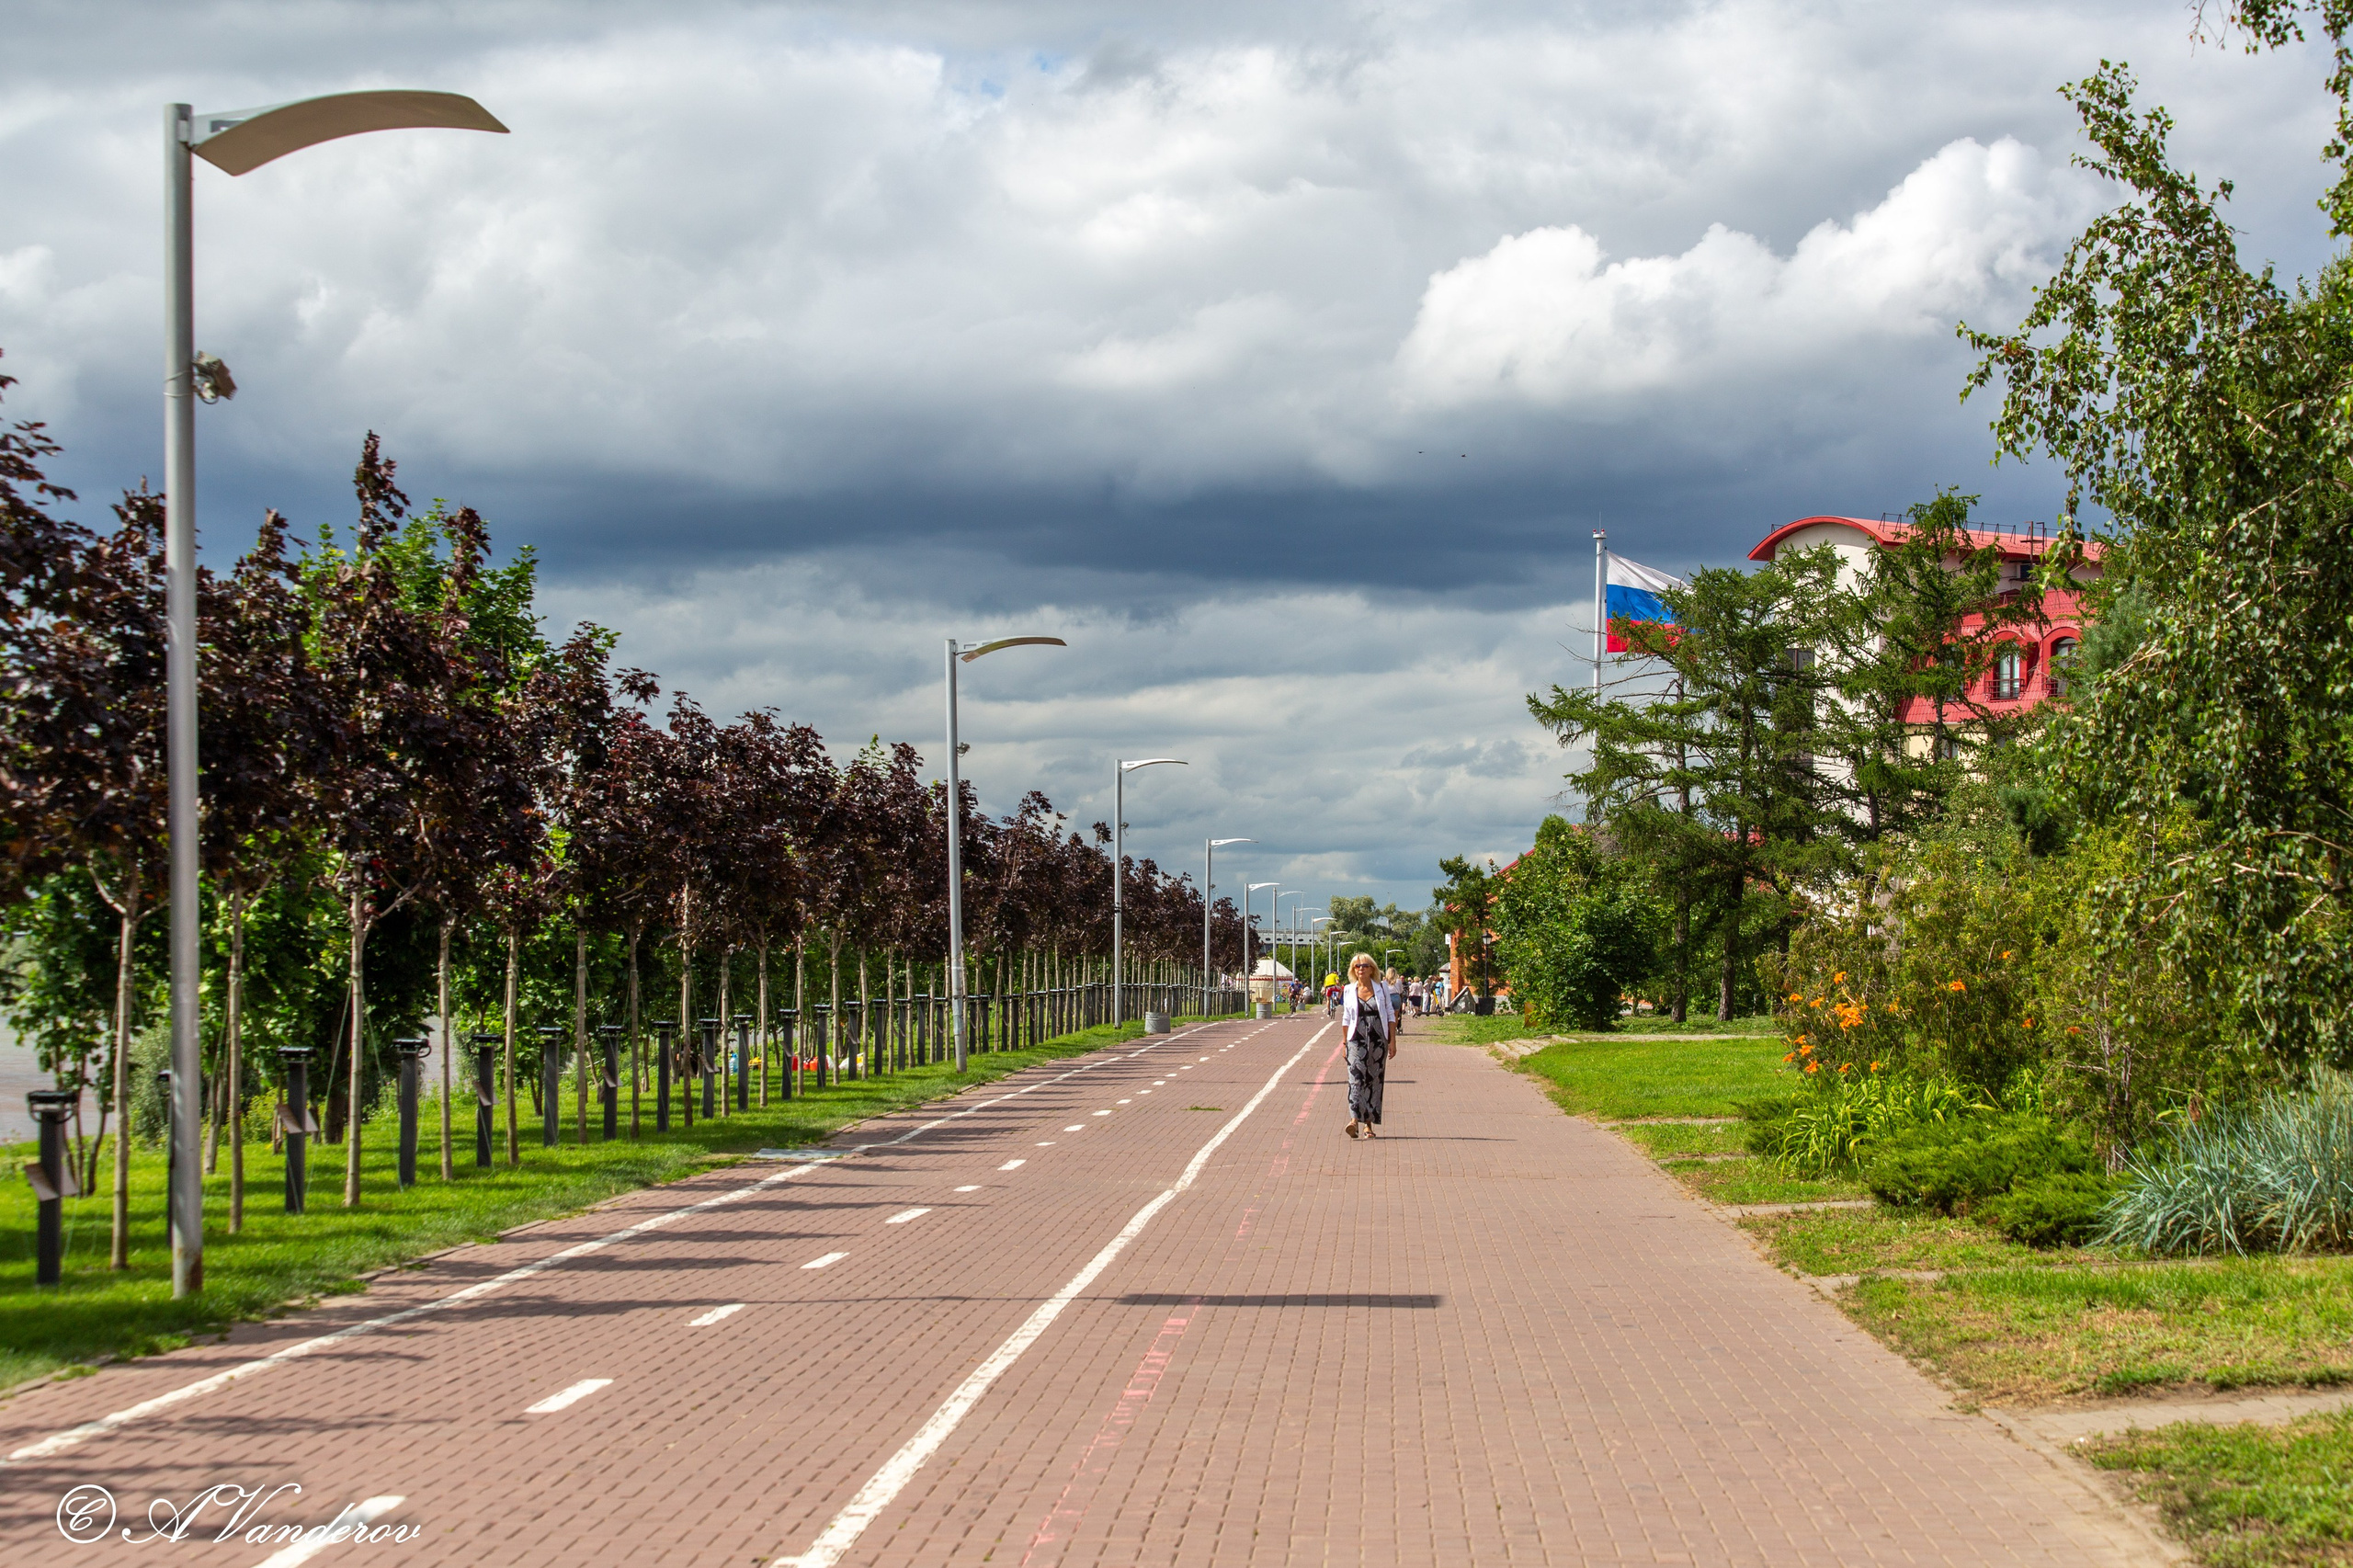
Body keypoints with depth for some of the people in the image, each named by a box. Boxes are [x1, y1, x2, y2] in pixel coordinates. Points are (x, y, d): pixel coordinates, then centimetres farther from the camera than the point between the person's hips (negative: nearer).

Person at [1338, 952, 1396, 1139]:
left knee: (1374, 1080, 3)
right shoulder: (1348, 991, 7)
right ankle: (1354, 1120, -30)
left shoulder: (1382, 989, 5)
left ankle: (1368, 1123, 11)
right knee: (1356, 1077, -18)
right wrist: (1345, 1043, 8)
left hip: (1378, 1040, 1)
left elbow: (1391, 1016, 6)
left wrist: (1393, 1041, 0)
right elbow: (1346, 1019, 12)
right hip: (1357, 1040, -1)